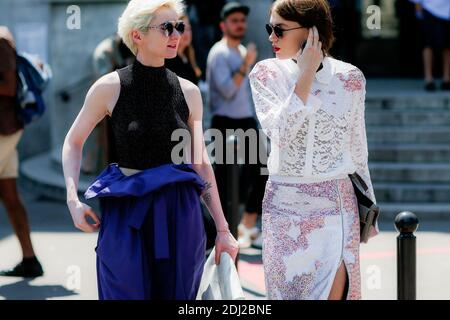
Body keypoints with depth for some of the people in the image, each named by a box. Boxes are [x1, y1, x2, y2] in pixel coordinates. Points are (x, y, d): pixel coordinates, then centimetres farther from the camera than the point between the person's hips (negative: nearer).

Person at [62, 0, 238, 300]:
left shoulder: (188, 92, 4)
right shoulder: (110, 87, -5)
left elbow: (201, 164, 7)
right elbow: (74, 141, 7)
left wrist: (223, 228, 6)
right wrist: (73, 199, -6)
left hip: (180, 215, 3)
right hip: (127, 215, -3)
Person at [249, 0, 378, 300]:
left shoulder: (349, 77, 0)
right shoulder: (267, 73, -2)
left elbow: (357, 150, 9)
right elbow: (281, 133, -17)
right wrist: (306, 74, -18)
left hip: (337, 204, 0)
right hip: (286, 204, 0)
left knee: (336, 292, -1)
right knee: (288, 291, 3)